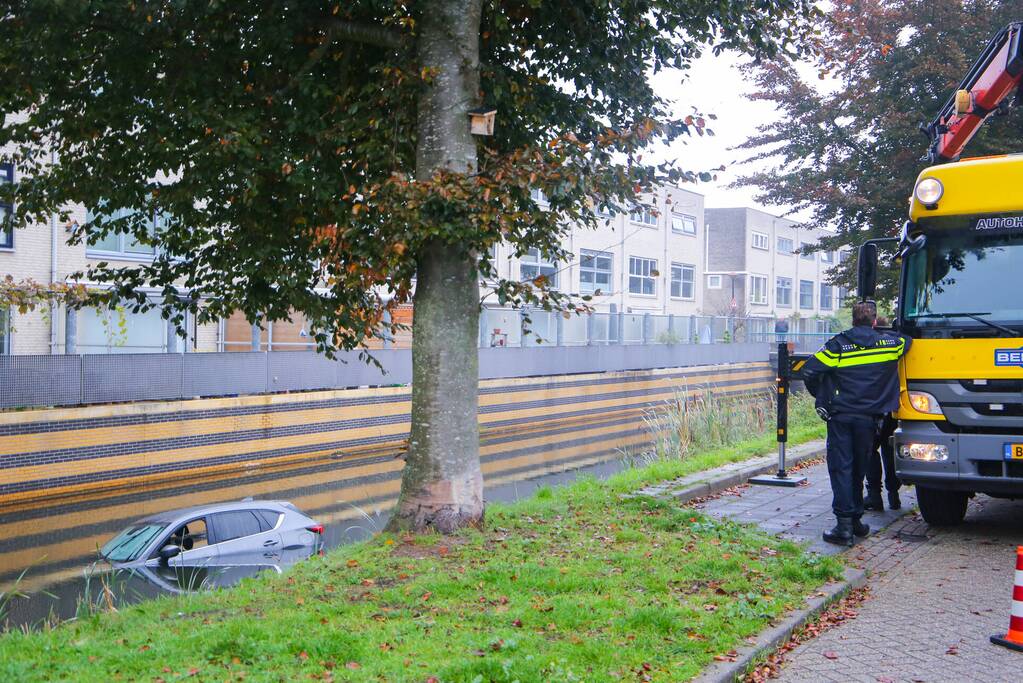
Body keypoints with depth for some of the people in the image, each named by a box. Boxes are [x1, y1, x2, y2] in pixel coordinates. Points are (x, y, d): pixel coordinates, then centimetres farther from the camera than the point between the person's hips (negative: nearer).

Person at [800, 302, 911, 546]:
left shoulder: (838, 344, -5)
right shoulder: (889, 343, 2)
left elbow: (809, 371, -10)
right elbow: (908, 341, 25)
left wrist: (821, 397, 7)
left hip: (840, 415, -2)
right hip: (869, 416, 2)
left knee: (841, 468, -2)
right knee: (859, 468, 16)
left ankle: (844, 526, -8)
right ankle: (855, 519, 21)